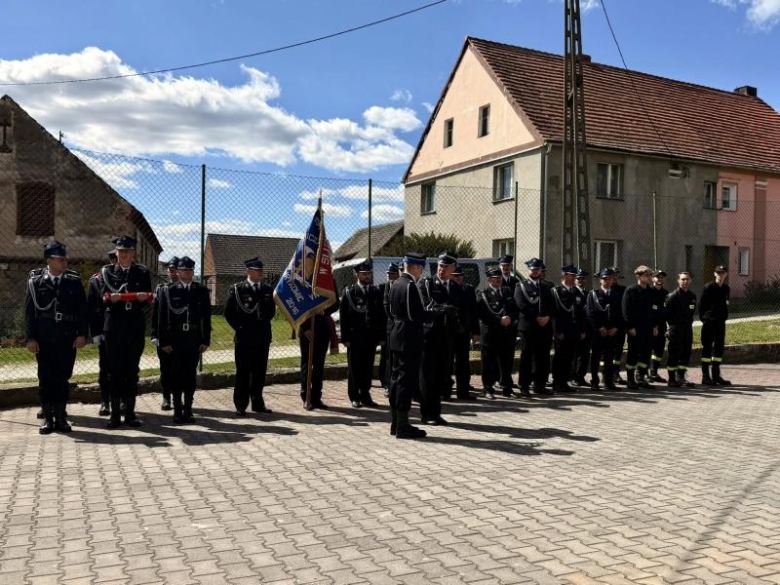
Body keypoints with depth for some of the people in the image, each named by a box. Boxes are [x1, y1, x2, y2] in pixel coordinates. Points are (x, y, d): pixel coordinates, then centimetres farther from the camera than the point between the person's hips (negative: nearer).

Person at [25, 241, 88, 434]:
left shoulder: (74, 281, 5)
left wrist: (82, 334, -3)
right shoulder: (36, 281, 2)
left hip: (68, 339, 1)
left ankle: (61, 418, 14)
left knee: (62, 378, 5)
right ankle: (48, 419, 13)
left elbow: (82, 310, 4)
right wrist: (30, 338, -5)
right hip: (44, 339, 0)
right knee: (46, 379, 4)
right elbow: (29, 311, 1)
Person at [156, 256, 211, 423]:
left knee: (191, 375, 6)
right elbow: (162, 318, 0)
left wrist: (206, 340, 1)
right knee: (176, 375, 3)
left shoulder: (202, 291, 6)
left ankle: (188, 409, 15)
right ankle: (177, 410, 12)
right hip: (175, 339, -1)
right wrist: (164, 341, -5)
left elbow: (206, 317, 6)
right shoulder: (169, 291, 1)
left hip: (194, 340, 2)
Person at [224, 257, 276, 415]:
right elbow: (229, 313, -1)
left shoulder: (268, 290, 8)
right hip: (244, 338, -4)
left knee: (260, 372, 10)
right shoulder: (237, 289, -4)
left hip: (263, 338, 4)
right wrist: (239, 328, -3)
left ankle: (257, 403, 20)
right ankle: (240, 406, 9)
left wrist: (265, 324, 10)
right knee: (243, 373, 2)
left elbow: (271, 310, 20)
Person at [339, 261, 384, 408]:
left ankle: (365, 395, 18)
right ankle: (354, 397, 15)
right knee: (354, 368, 6)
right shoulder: (349, 291, -2)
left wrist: (381, 334, 2)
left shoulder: (377, 292, 9)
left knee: (368, 368, 8)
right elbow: (344, 315, -5)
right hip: (355, 337, -3)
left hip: (371, 337, 3)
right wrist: (345, 337, -10)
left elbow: (381, 315, 8)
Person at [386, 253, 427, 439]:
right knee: (406, 380, -4)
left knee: (397, 378, 14)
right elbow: (416, 315, -21)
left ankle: (395, 422, 22)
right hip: (409, 339, -10)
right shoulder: (410, 285, -17)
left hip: (396, 337, 10)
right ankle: (403, 426, 0)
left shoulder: (395, 284, 11)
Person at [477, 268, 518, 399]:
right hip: (490, 334, -4)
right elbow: (485, 313, -10)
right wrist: (500, 320, -16)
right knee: (489, 363, 2)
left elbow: (514, 308, 10)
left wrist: (509, 318, -9)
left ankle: (507, 388, 17)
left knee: (507, 362, 7)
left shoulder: (507, 291, 16)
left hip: (507, 333, 4)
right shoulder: (483, 294, -1)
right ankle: (488, 390, 9)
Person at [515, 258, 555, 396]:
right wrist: (536, 318, -14)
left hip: (545, 326, 5)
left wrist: (547, 317, -7)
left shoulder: (546, 288, 20)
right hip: (528, 326, -5)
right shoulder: (521, 286, 4)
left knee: (543, 357, 6)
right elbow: (521, 305, -9)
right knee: (527, 356, -2)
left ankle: (540, 385, 14)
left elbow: (552, 306, 12)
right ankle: (524, 386, 3)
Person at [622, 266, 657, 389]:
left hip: (648, 328, 6)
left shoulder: (650, 292, 13)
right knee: (633, 353, 0)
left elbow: (654, 310, 18)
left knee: (646, 353, 9)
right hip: (635, 328, -6)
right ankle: (631, 380, 6)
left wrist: (654, 325, 11)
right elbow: (626, 310, -11)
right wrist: (630, 327, -15)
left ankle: (641, 378, 19)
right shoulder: (630, 291, -7)